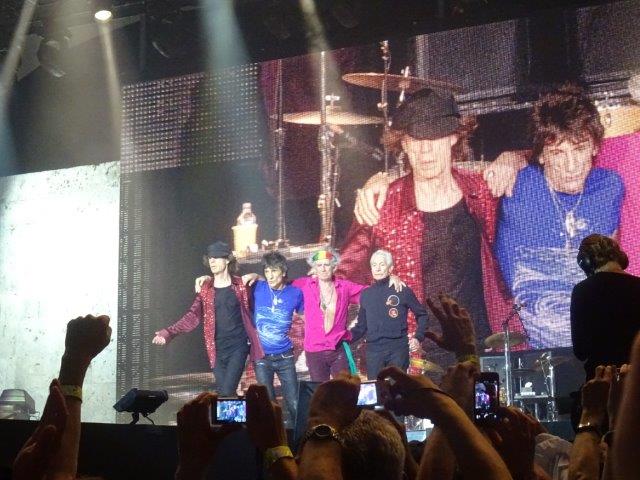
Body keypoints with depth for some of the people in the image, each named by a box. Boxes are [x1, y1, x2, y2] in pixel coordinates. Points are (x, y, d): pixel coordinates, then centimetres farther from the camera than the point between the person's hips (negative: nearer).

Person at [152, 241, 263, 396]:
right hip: (217, 349, 3)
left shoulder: (241, 285, -1)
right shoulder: (205, 289, 6)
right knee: (222, 393, 6)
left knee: (227, 393, -14)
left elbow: (250, 312, 4)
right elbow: (193, 316, -2)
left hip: (238, 346, -3)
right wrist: (168, 332, -12)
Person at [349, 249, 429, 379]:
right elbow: (361, 326, 17)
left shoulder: (403, 291, 2)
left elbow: (421, 315, 11)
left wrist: (418, 338, -2)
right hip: (373, 350, 3)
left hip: (398, 348, -3)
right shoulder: (366, 294, 11)